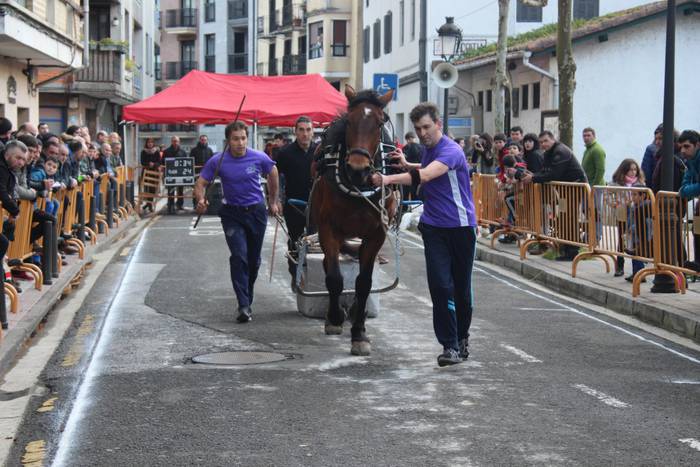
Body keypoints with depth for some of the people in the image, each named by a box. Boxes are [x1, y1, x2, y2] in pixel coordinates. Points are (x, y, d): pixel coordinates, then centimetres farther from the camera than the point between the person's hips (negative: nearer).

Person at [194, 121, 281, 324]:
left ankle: (247, 300, 30)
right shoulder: (218, 161, -11)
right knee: (239, 256, -16)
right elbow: (200, 183, -7)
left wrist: (273, 202, 17)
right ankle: (244, 306, -17)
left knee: (254, 259, 11)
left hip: (256, 212, 2)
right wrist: (201, 200, -28)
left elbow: (273, 174, 11)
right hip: (232, 214, -2)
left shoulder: (259, 158, -8)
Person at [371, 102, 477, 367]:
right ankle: (450, 345, -7)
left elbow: (425, 176, -34)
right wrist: (406, 165, 11)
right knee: (440, 284, -9)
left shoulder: (451, 151, -18)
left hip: (461, 226, -5)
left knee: (461, 286, 6)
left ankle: (462, 337, 28)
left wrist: (389, 179, -44)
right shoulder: (428, 150, 9)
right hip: (434, 227, 5)